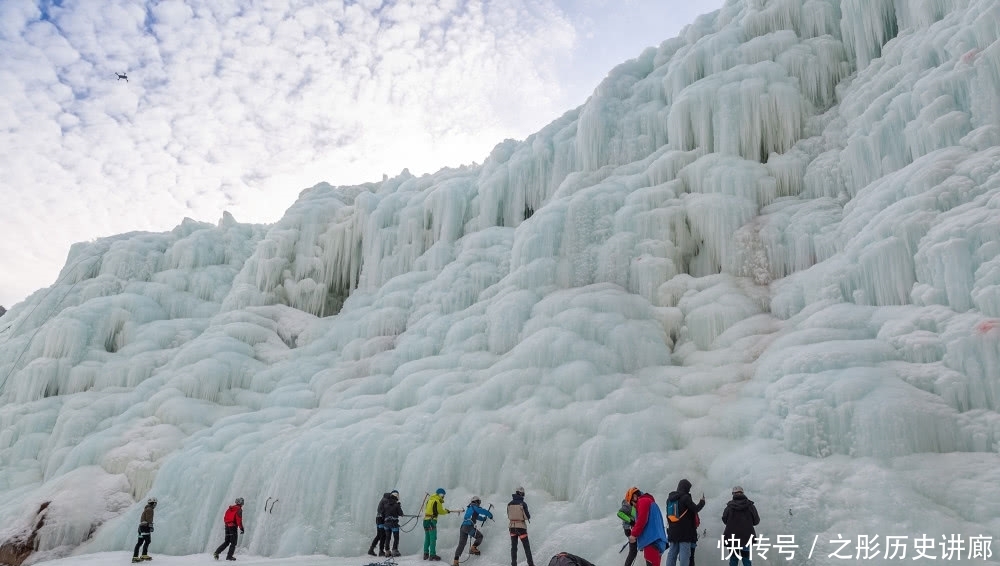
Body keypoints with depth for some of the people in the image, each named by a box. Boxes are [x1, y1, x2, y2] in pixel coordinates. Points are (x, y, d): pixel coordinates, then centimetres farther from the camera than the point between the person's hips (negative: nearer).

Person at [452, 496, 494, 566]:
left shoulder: (469, 508, 27)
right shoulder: (475, 507, 2)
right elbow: (485, 511, 0)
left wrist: (483, 518, 52)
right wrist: (490, 516, 20)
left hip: (463, 526, 8)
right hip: (469, 526, -8)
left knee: (461, 544, 6)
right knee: (480, 536, 13)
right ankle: (473, 548, -3)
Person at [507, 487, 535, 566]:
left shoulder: (509, 504, -2)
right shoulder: (523, 504, -14)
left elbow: (508, 516, 7)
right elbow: (527, 516, -9)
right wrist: (529, 516, 13)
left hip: (512, 526, 3)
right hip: (521, 527, -3)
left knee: (513, 547, 12)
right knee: (526, 546, 8)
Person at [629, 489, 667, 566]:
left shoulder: (642, 501, -1)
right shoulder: (649, 501, 29)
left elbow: (642, 520, -14)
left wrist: (634, 534, -9)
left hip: (651, 540, -10)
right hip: (656, 540, 10)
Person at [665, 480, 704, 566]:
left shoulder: (670, 497, 12)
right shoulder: (685, 497, -11)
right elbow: (695, 509, -10)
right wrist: (702, 502, 8)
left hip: (673, 531, 7)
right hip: (685, 531, -7)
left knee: (672, 551, 9)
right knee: (685, 552, -5)